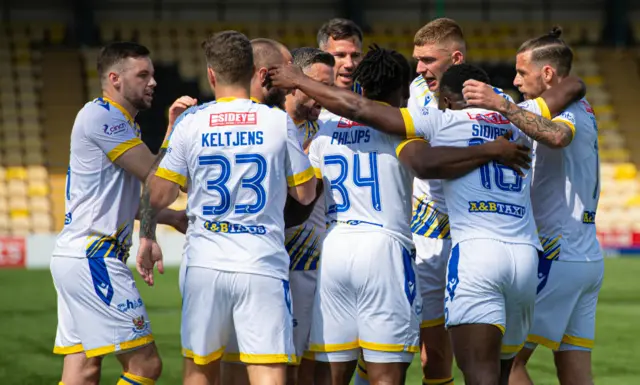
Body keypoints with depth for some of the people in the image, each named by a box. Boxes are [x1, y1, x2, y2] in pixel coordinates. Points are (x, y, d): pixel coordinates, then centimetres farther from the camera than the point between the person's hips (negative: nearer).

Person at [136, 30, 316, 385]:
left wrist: (146, 239, 21)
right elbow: (305, 194, 7)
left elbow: (159, 195, 3)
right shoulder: (278, 121, -1)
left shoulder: (190, 123, 0)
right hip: (263, 267, -2)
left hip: (206, 266, 2)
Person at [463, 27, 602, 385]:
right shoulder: (581, 111, 18)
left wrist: (502, 106, -42)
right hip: (588, 258, 9)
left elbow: (556, 137, -36)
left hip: (558, 258, -9)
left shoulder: (569, 110, -12)